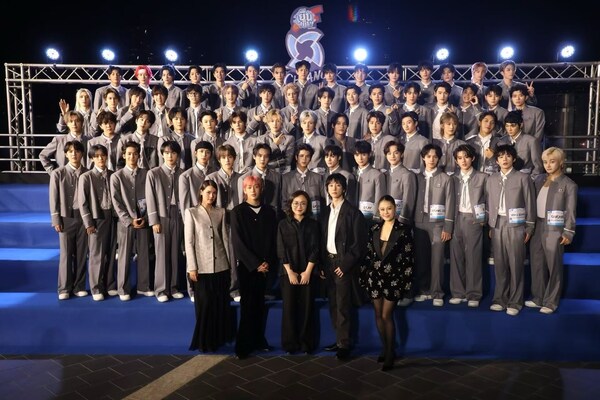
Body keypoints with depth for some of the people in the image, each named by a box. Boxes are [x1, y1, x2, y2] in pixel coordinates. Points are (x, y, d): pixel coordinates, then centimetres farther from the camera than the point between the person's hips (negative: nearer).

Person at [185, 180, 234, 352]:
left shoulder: (221, 212, 7)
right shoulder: (191, 212, -2)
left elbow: (225, 238, 8)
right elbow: (189, 242, -5)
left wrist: (229, 262, 6)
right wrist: (192, 267, -10)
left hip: (220, 264, 3)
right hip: (202, 266, -3)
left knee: (221, 303, 9)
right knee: (204, 304, 4)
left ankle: (220, 337, 25)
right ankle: (204, 340, 19)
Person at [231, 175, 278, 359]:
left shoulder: (269, 212, 8)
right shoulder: (238, 211, -2)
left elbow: (274, 239, 6)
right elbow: (237, 241, -7)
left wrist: (268, 262, -7)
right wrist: (255, 264, -12)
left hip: (266, 266, 3)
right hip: (246, 266, -3)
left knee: (260, 304, 8)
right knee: (248, 304, 0)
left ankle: (259, 340, 20)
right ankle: (243, 345, 8)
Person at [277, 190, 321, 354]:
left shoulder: (313, 225, 4)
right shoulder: (283, 224, 3)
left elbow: (315, 249, -1)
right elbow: (281, 250, -2)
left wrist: (307, 271, -9)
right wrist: (290, 272, -9)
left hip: (308, 272, 0)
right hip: (288, 272, 0)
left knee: (307, 308, 3)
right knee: (289, 308, 3)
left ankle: (307, 343, 13)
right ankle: (290, 343, 14)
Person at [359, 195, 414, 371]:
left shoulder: (404, 230, -7)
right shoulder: (374, 229, 5)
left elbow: (409, 258, -7)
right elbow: (368, 254, 8)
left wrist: (406, 282, -10)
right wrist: (364, 277, 7)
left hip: (393, 278, -4)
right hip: (375, 277, 4)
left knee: (387, 315, -5)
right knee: (378, 315, 9)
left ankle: (391, 353, 12)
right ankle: (385, 349, 25)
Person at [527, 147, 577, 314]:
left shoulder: (568, 185, -4)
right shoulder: (540, 179, 11)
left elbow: (571, 211, -5)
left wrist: (568, 233, -9)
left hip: (554, 229, -5)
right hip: (537, 227, 5)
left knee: (553, 266, 3)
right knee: (537, 264, 11)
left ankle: (551, 302, 14)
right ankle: (538, 298, 23)